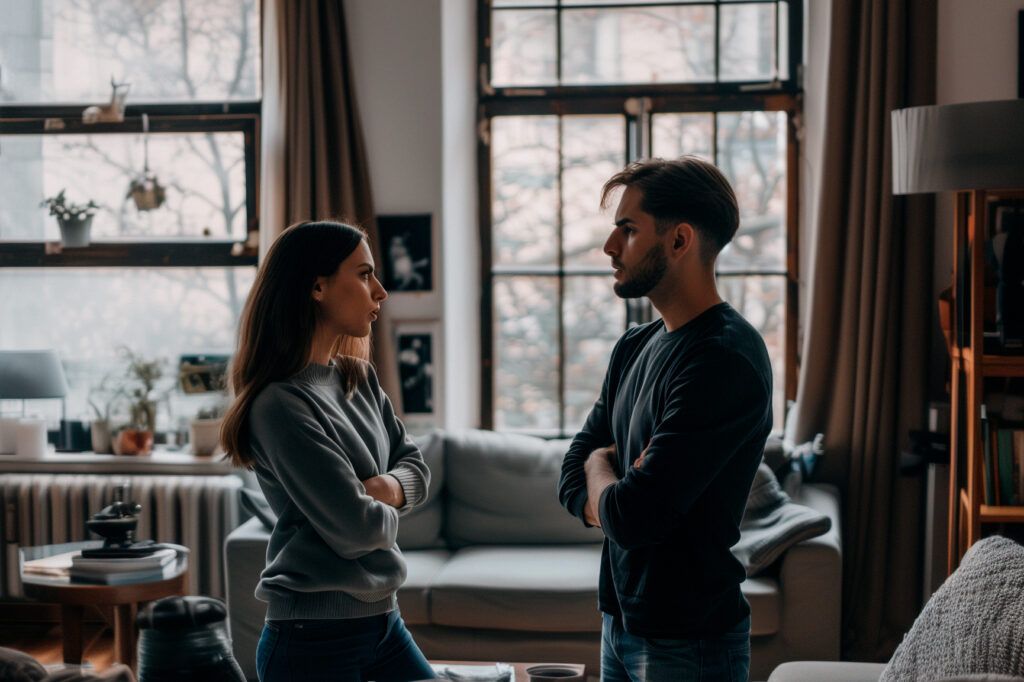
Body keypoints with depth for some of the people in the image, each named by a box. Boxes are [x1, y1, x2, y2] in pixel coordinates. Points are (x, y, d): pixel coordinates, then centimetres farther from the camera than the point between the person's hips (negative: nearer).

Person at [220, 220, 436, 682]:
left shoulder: (360, 378, 8)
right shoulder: (280, 404, -20)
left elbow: (416, 467, 12)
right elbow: (355, 529, -23)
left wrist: (391, 486, -10)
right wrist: (387, 513, -1)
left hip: (382, 621, 8)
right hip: (314, 640, -8)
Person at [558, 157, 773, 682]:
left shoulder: (726, 358, -22)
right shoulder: (634, 347, 8)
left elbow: (630, 519, -26)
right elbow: (572, 478, 11)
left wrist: (599, 464, -4)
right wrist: (618, 494, -12)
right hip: (621, 620, 8)